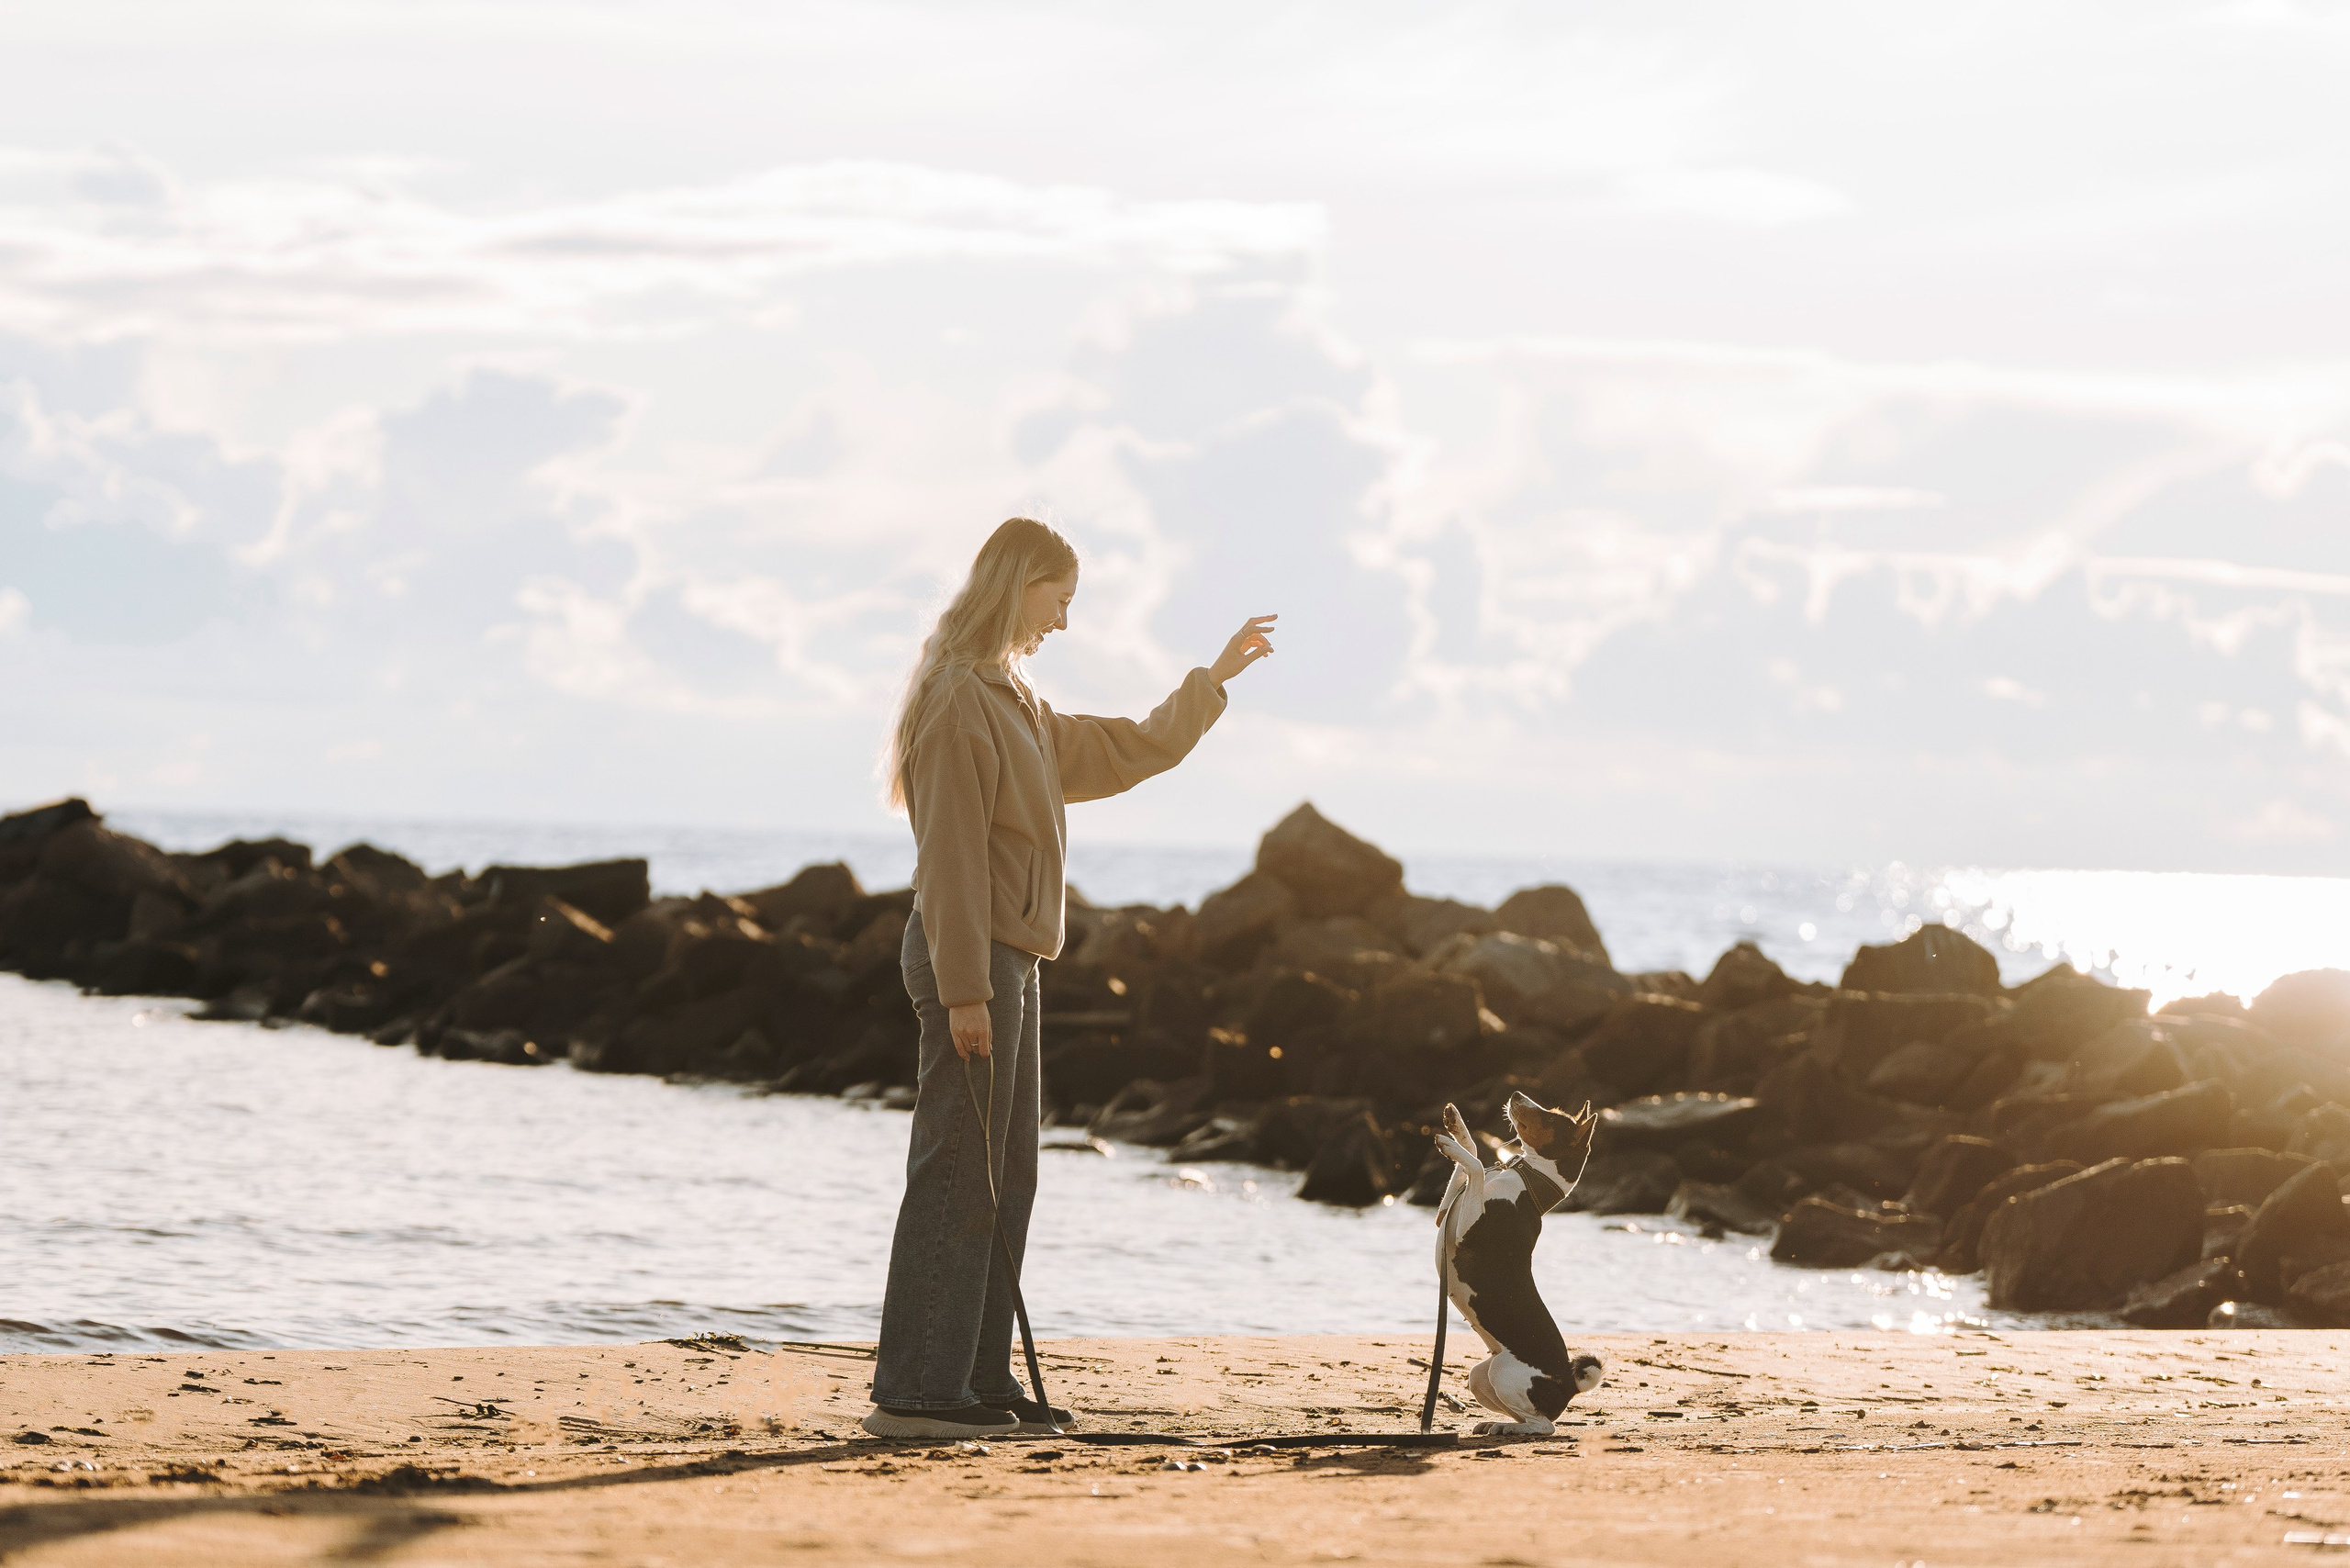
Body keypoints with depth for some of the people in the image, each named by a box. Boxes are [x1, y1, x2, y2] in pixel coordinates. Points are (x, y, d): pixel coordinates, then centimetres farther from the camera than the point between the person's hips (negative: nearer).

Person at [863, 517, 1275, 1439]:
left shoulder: (1013, 704, 19)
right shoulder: (960, 699, -12)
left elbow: (1126, 755, 31)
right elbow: (951, 853, -17)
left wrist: (1214, 680, 30)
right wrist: (965, 989, -21)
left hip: (1008, 963, 10)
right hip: (970, 957, -10)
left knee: (1004, 1180, 11)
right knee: (954, 1173, -10)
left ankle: (979, 1381, 14)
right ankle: (915, 1392, -10)